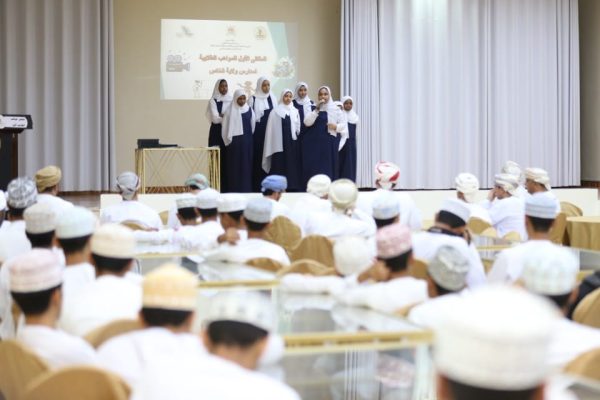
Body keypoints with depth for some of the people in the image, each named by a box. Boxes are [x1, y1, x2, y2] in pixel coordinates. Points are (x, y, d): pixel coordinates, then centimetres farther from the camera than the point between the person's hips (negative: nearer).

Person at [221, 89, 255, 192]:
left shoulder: (249, 110, 5)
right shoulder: (230, 111, -3)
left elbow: (253, 125, 11)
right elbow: (226, 127, -1)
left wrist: (249, 138, 11)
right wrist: (228, 141, -1)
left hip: (247, 142, 3)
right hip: (234, 141, -3)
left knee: (246, 164, 4)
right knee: (235, 166, 0)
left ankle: (246, 188, 10)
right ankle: (234, 189, 3)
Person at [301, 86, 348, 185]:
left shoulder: (335, 109, 4)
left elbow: (344, 124, 7)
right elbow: (307, 122, -8)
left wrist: (336, 126, -14)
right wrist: (317, 109, -15)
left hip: (329, 144, 0)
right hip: (315, 143, 0)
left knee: (329, 168, 1)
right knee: (315, 169, -2)